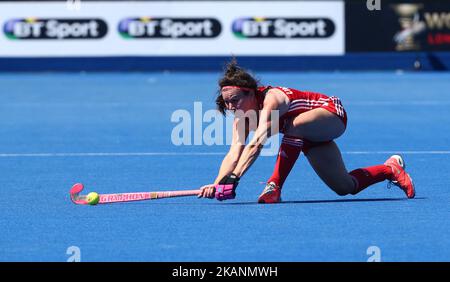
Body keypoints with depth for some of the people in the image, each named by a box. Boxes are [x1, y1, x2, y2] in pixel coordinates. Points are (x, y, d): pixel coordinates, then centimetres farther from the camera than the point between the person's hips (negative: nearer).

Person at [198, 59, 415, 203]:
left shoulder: (271, 99, -37)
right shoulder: (242, 116, -13)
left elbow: (256, 144, -51)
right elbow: (234, 152, -25)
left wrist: (233, 179, -61)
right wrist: (217, 184, -42)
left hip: (332, 115, -9)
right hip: (312, 138, 9)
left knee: (294, 126, -41)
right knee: (345, 187, 10)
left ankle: (274, 186, -31)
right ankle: (390, 169, 35)